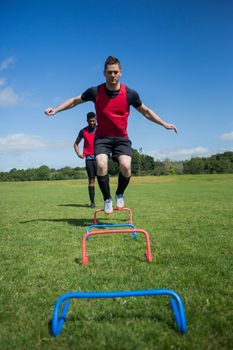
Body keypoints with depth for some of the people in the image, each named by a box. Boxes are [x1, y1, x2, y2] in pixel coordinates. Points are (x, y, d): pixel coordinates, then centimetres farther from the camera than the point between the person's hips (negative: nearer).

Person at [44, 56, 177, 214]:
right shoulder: (95, 92, -7)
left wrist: (164, 123, 4)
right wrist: (56, 109, 3)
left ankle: (120, 194, 8)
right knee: (101, 165, -24)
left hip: (122, 138, 0)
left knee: (126, 167, -23)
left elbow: (146, 111, 9)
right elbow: (74, 101, 10)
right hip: (102, 137, 0)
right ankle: (107, 199, -1)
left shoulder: (130, 94, -7)